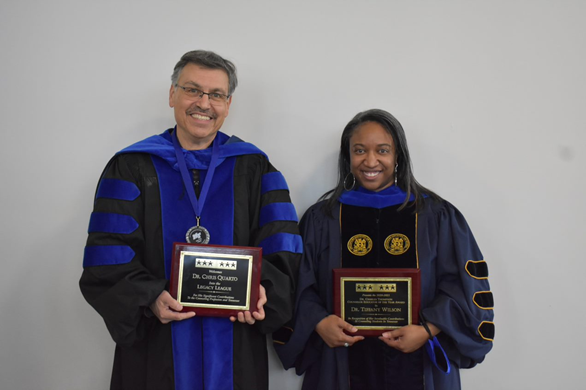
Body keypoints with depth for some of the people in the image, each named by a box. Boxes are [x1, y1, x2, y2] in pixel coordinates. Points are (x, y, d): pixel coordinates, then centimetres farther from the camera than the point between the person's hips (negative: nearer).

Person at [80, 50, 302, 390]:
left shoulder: (254, 168, 5)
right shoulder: (132, 167, 1)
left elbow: (280, 250, -2)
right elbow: (109, 258, -6)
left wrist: (263, 289, -19)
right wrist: (150, 298, -21)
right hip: (157, 346, -1)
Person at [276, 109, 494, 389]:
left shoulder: (436, 216, 1)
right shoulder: (321, 219, 3)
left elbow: (463, 285, -2)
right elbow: (301, 287, 2)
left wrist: (428, 330, -15)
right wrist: (319, 322, -16)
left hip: (418, 365, 0)